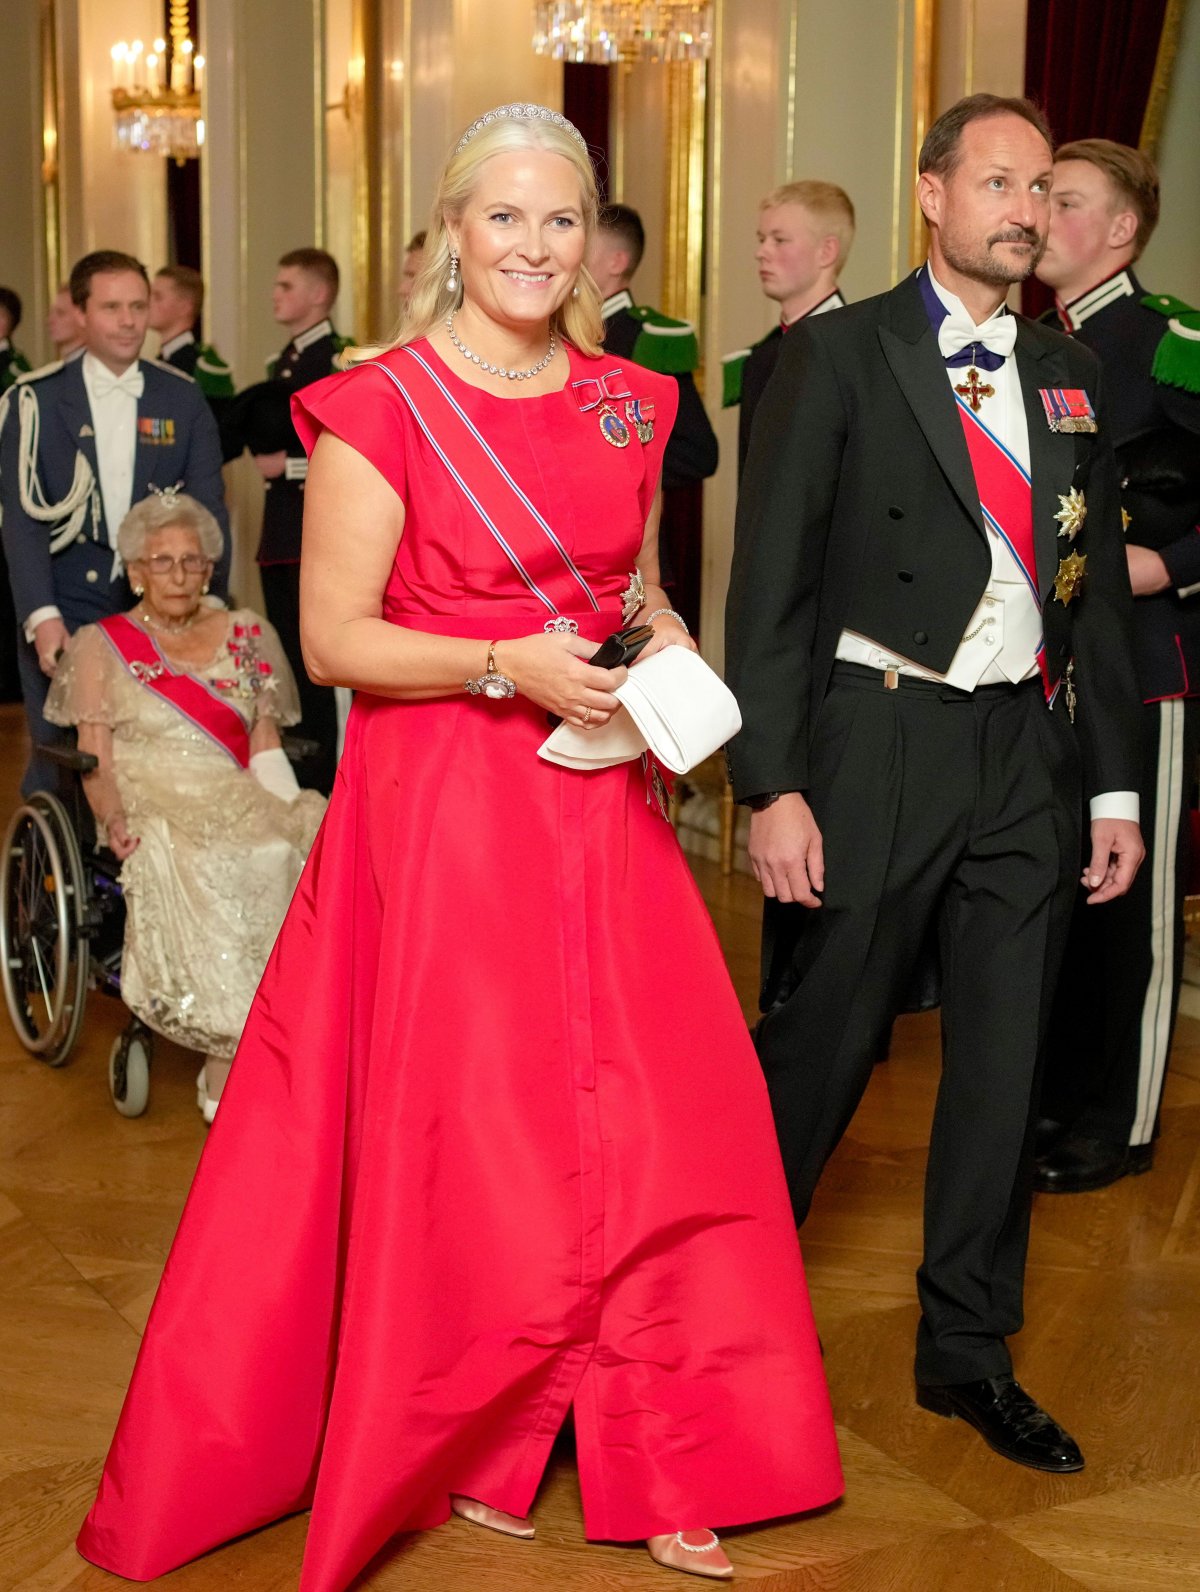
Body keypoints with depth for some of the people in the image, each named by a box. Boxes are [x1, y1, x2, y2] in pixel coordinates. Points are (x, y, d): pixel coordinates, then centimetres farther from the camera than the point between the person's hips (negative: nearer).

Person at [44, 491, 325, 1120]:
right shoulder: (100, 645, 12)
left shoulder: (246, 635, 19)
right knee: (208, 871, -35)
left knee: (312, 846, -29)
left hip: (243, 805, 3)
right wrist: (114, 819, -16)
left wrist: (291, 808, -5)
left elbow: (266, 748, 14)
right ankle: (227, 1078, -27)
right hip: (154, 812, -3)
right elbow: (95, 762, 5)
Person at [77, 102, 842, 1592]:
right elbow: (333, 638, -10)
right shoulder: (380, 408, -8)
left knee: (653, 1126, 4)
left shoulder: (626, 403, 10)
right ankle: (451, 1451, 24)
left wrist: (663, 641, 1)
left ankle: (653, 1463, 20)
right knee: (460, 1142, 3)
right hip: (443, 811, -5)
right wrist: (505, 664, -20)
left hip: (600, 800, 5)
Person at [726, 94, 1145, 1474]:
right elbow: (771, 581, -8)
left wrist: (1115, 784, 10)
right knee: (818, 1047, 3)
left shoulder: (1068, 373, 12)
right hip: (876, 742, -5)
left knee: (1005, 1064, 10)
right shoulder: (838, 355, -4)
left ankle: (968, 1351, 25)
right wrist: (772, 786, -14)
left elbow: (1097, 590, 14)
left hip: (1026, 752, 5)